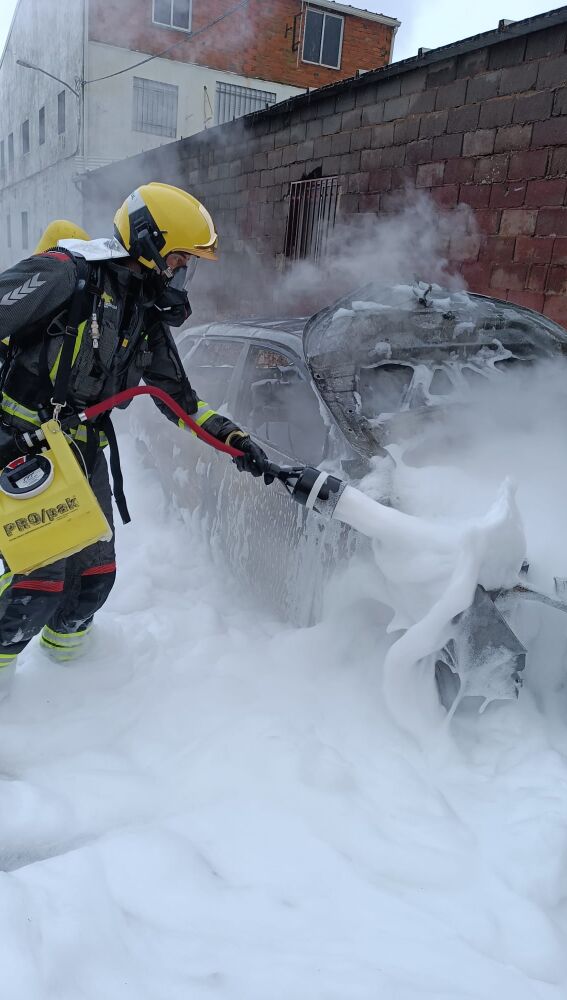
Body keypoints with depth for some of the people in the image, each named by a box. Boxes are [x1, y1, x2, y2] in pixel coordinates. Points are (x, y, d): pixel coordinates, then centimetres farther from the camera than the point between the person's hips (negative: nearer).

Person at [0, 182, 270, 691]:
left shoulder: (149, 315, 9)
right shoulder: (68, 273, -16)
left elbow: (180, 396, 14)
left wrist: (234, 438, 5)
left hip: (88, 453, 7)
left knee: (96, 572, 13)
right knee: (41, 578, -8)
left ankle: (67, 648, 41)